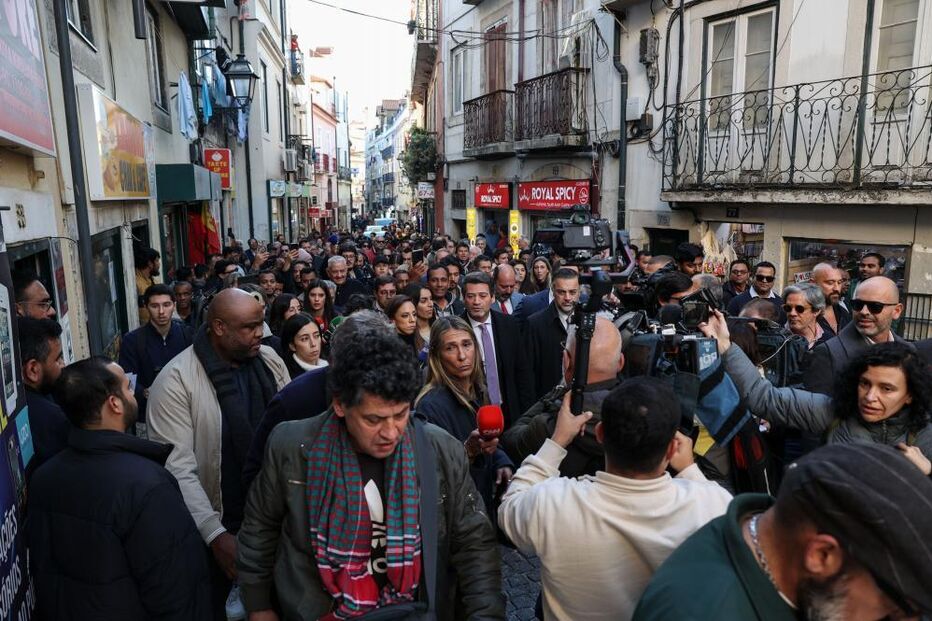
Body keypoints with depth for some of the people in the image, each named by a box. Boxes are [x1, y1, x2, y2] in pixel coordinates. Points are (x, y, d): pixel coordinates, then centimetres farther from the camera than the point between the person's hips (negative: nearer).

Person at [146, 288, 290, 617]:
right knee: (209, 605, 18)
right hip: (216, 523, -4)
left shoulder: (269, 359, -3)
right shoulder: (175, 381, -18)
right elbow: (178, 469, -21)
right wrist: (215, 534, -27)